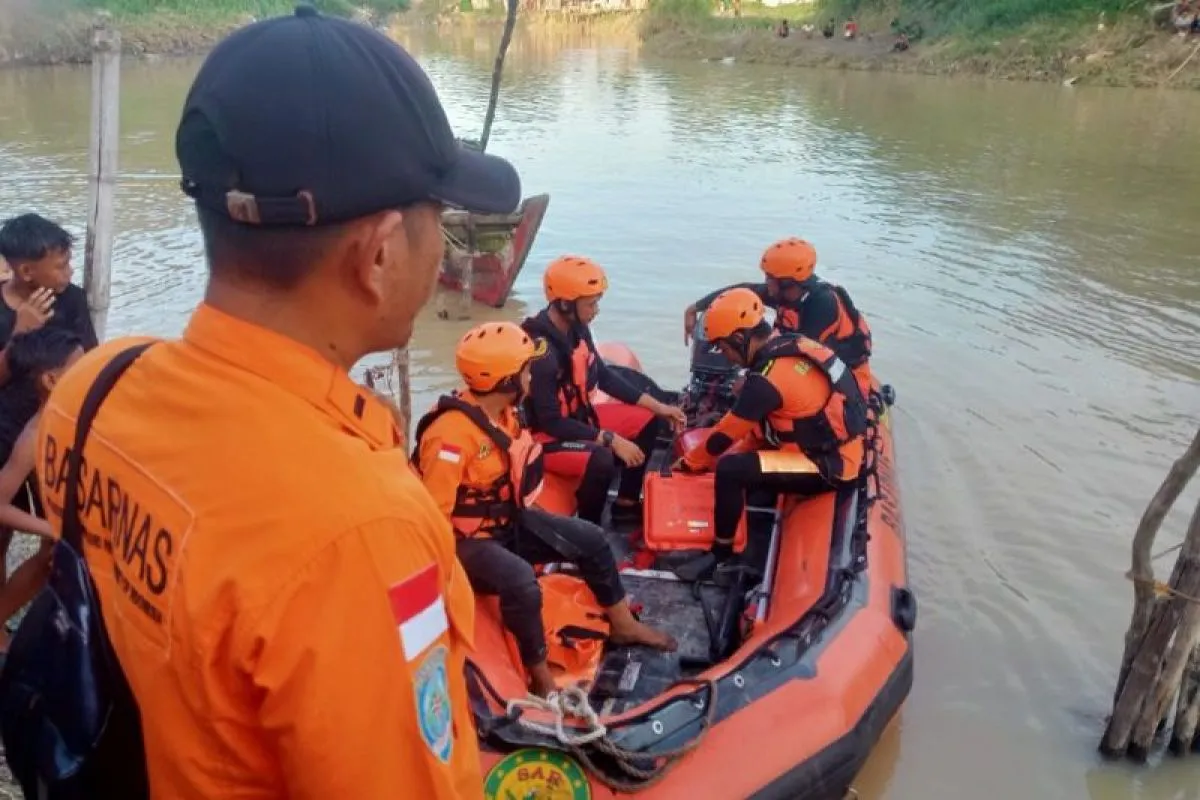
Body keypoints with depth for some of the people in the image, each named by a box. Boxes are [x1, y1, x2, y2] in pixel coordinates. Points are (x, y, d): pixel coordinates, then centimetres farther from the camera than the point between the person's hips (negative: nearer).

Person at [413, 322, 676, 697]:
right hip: (467, 539, -9)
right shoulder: (452, 433, -30)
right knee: (521, 581, -37)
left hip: (509, 520, 9)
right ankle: (542, 677, -18)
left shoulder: (503, 411, 0)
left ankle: (623, 624, 26)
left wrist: (530, 515, 16)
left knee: (591, 539, 7)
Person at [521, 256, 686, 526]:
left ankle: (625, 505, 18)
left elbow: (603, 375, 10)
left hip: (577, 418, 9)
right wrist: (612, 440, -26)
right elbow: (550, 422, -28)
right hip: (543, 435, -9)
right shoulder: (540, 351, -30)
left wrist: (658, 406, 5)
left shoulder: (577, 328, -4)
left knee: (648, 420, 8)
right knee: (602, 460, -34)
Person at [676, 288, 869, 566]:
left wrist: (689, 462, 3)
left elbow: (728, 433, -11)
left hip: (830, 466, -9)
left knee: (730, 470, -17)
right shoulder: (793, 344, 1)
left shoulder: (767, 379, -23)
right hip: (842, 448, 9)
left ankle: (720, 553, 0)